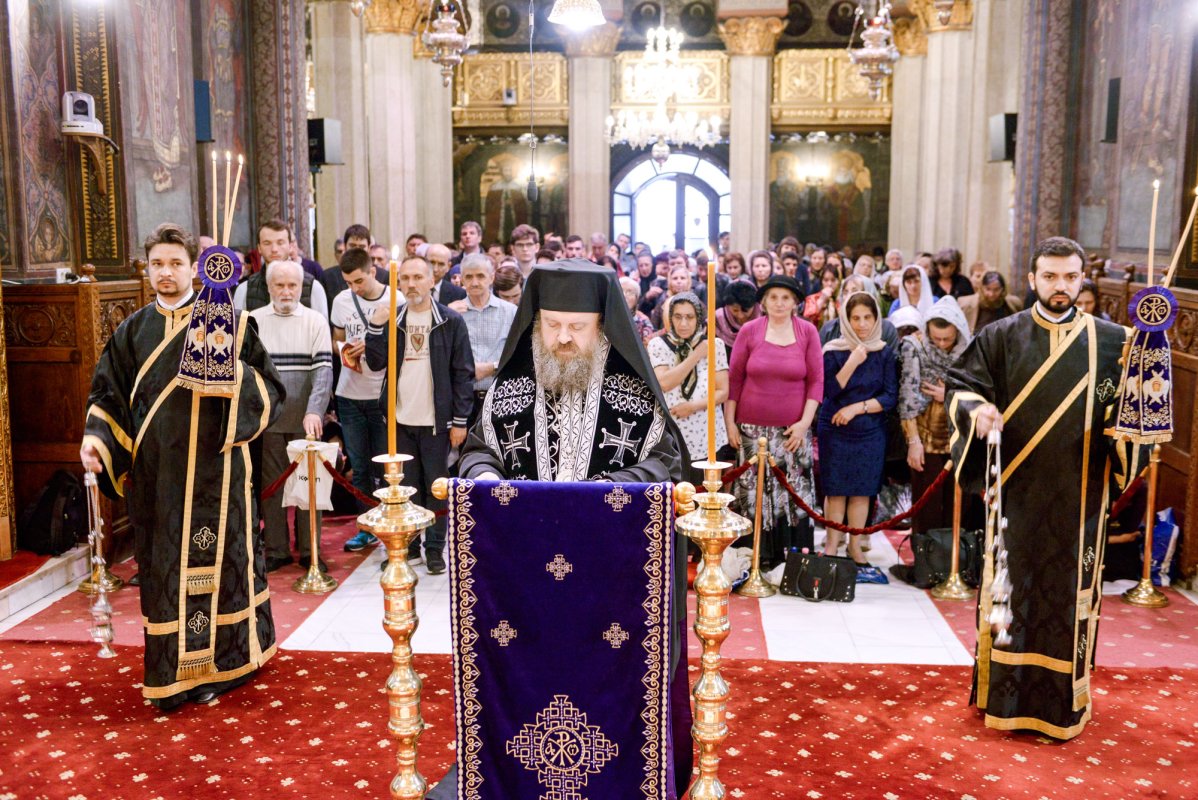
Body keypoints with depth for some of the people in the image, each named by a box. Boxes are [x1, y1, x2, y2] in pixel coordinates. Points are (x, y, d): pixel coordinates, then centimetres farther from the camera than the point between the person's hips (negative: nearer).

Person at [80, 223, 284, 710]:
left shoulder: (227, 322, 0)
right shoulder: (133, 331, 9)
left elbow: (270, 388, -2)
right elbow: (109, 395, 13)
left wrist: (232, 366, -19)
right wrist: (94, 439, -4)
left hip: (214, 469, -3)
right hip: (156, 473, 3)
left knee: (212, 557, 3)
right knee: (164, 564, 7)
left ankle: (216, 664, 18)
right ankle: (172, 669, 19)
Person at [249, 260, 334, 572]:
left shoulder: (315, 321, 1)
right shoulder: (253, 321, 4)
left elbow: (323, 369, -7)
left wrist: (314, 410, -20)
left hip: (305, 419, -1)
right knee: (272, 483, 7)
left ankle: (310, 550, 15)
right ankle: (276, 549, 18)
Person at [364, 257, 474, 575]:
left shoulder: (451, 321, -4)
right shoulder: (392, 320, 8)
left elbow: (463, 373, -5)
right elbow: (376, 362, 3)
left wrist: (460, 420, -8)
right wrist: (376, 327, -10)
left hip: (435, 419, -3)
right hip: (401, 418, 4)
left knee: (436, 485, 4)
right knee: (406, 485, 12)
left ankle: (435, 547, 14)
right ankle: (408, 543, 23)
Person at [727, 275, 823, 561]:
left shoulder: (808, 331, 2)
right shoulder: (749, 331, 1)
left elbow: (816, 380, 2)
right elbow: (734, 378, 5)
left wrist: (805, 422, -5)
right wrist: (730, 422, 1)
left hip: (793, 429, 0)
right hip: (752, 427, 0)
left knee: (797, 492, -2)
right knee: (755, 492, 2)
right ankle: (760, 555, 13)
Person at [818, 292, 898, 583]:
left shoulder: (884, 353, 1)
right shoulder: (834, 351, -5)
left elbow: (890, 397, -2)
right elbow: (829, 391, -12)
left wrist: (857, 408, -13)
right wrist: (852, 363, -21)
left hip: (871, 431, 2)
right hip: (835, 431, -2)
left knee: (862, 490, 5)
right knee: (836, 489, 2)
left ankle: (855, 548, 16)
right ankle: (832, 546, 12)